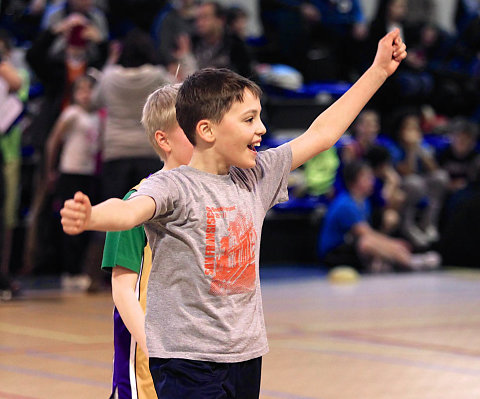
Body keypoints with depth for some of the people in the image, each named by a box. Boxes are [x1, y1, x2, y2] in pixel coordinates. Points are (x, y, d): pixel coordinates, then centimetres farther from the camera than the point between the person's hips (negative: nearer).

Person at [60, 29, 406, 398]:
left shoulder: (256, 178, 10)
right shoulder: (174, 187, -11)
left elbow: (322, 133, 18)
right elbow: (129, 210, -32)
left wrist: (379, 70, 22)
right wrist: (88, 217, -56)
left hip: (246, 356, 7)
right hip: (187, 361, -7)